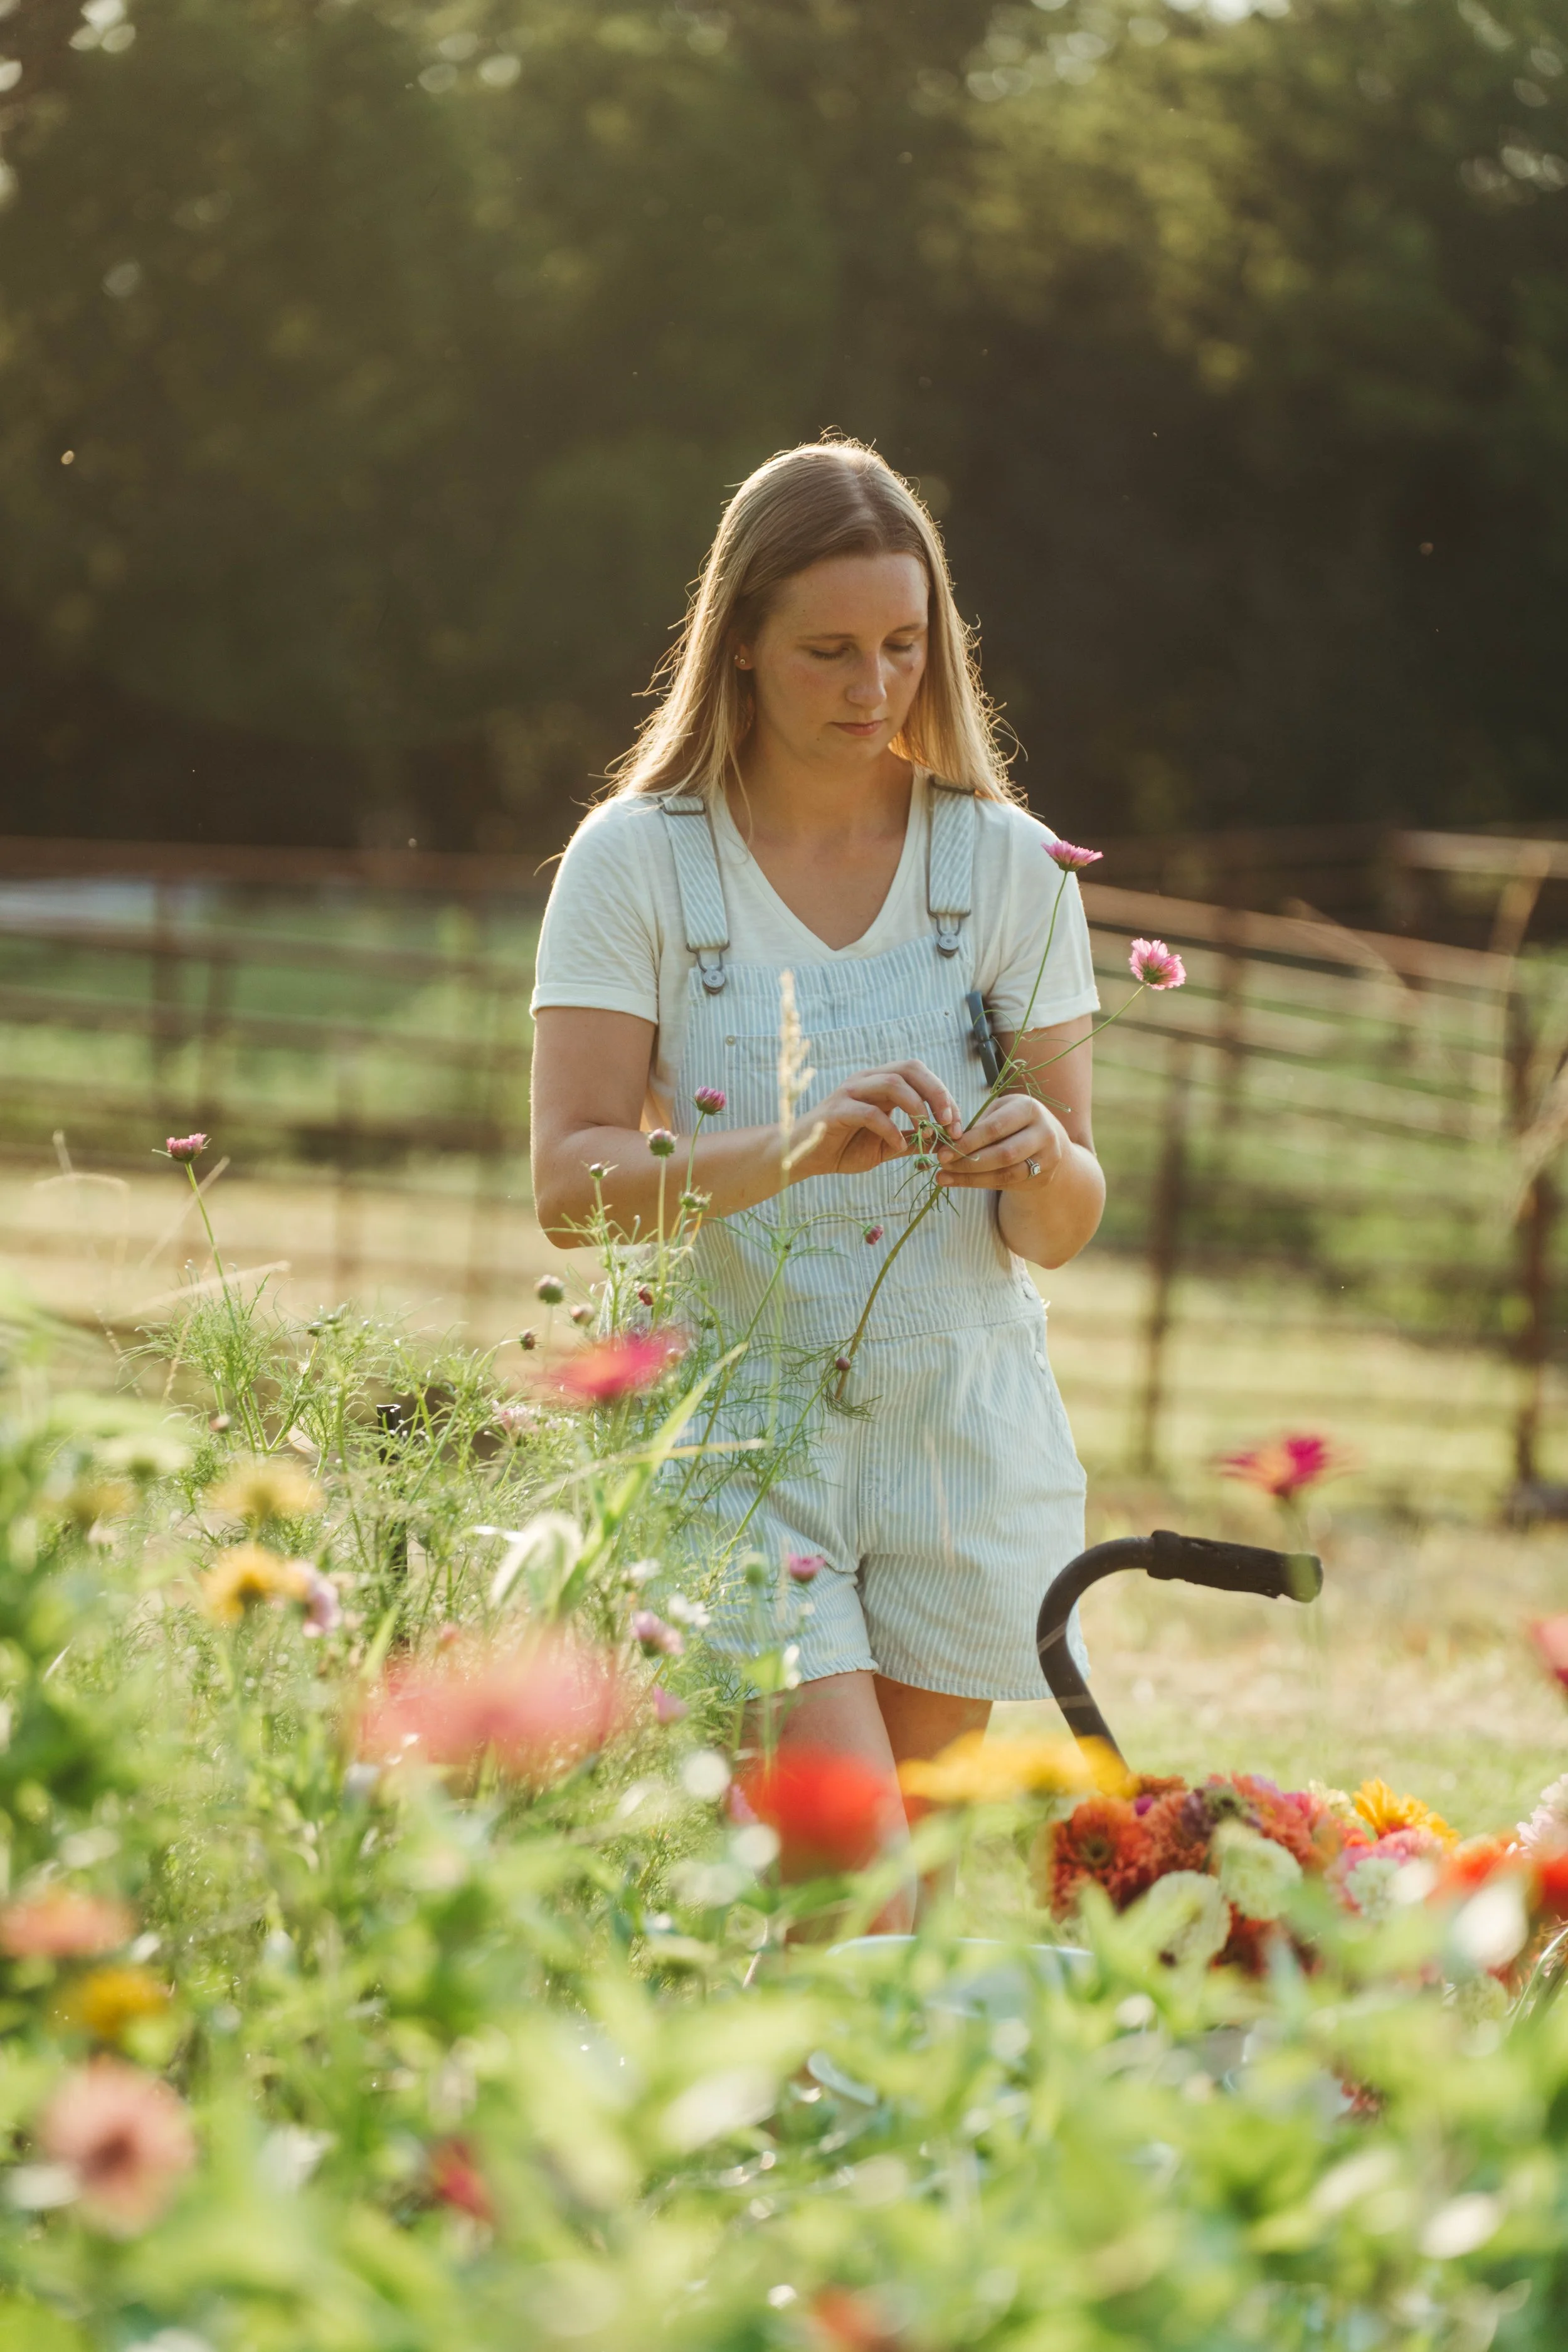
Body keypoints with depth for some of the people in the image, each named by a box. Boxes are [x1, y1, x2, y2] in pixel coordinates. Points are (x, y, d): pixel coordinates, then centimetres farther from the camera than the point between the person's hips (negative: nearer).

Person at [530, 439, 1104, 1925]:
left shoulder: (1008, 866, 4)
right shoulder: (637, 862, -3)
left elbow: (1061, 1229, 5)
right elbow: (569, 1184, -12)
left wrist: (1041, 1160, -20)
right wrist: (786, 1154, -29)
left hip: (963, 1428, 3)